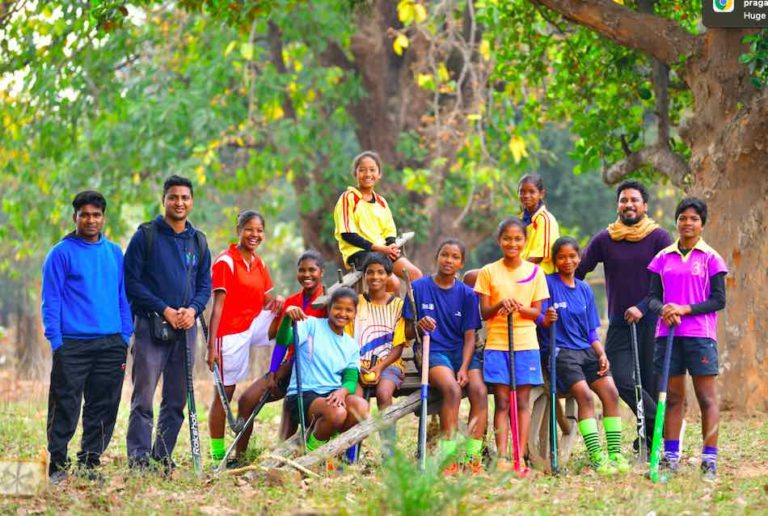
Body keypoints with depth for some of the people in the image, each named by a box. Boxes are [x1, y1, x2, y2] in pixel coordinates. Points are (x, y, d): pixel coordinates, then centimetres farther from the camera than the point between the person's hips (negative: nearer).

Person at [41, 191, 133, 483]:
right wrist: (56, 341, -10)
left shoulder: (115, 253, 13)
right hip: (72, 345, -5)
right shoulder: (61, 253, -1)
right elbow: (51, 301, -3)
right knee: (65, 408, -4)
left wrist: (125, 337, 10)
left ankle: (89, 463, 14)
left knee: (104, 408, 6)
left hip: (111, 345, 5)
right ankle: (58, 465, 4)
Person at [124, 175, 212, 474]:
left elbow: (205, 284, 16)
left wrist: (193, 309, -5)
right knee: (143, 398, -8)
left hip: (186, 327, 5)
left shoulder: (198, 241, 13)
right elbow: (131, 281, -6)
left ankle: (162, 459, 15)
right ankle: (139, 461, -7)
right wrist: (164, 310, -13)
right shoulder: (146, 236, -1)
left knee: (176, 400, 7)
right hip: (151, 326, -5)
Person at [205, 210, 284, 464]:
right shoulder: (225, 262, -10)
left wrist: (277, 300, -9)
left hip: (253, 326, 7)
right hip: (230, 332, -7)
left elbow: (267, 302, 16)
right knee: (225, 391, -2)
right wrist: (211, 345, -21)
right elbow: (218, 305, -15)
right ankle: (217, 454, 5)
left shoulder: (258, 264, 12)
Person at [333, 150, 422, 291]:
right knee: (393, 282, -28)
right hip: (358, 252, -7)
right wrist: (378, 248, -16)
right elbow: (347, 234, -10)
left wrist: (391, 246, -8)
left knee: (415, 274, -14)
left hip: (383, 250, 7)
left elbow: (390, 232, 17)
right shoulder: (348, 198, -4)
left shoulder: (381, 202, 17)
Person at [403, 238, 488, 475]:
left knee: (479, 390, -27)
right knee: (452, 389, -32)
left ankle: (473, 456, -26)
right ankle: (448, 456, -31)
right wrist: (418, 326, -18)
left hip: (462, 351, 3)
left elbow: (469, 336, 4)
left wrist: (464, 368, -12)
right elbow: (407, 333, 6)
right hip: (432, 350, -2)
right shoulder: (419, 287, 5)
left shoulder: (467, 294, 9)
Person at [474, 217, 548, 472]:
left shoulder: (534, 271, 5)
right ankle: (502, 457, -6)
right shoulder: (489, 272, 4)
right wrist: (500, 305, -19)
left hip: (526, 343, 1)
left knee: (522, 402, 0)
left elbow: (537, 312, 5)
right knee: (502, 402, -2)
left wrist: (520, 308, -16)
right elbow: (484, 312, 2)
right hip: (497, 343, 0)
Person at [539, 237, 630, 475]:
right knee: (585, 395, -25)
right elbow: (539, 320, -6)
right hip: (560, 351, -5)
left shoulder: (585, 290, 16)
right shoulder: (548, 283, 0)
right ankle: (597, 457, -26)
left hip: (586, 350, 5)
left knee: (610, 392, -16)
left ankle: (615, 454, -14)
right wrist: (547, 319, -29)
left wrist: (602, 354, 1)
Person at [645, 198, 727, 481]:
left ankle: (710, 459, -5)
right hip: (667, 334, 3)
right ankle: (671, 457, 10)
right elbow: (653, 296, 11)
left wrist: (685, 309, -14)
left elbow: (719, 300, -3)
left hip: (700, 335, -3)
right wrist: (662, 309, -12)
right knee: (673, 397, 6)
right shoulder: (663, 258, 10)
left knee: (707, 397, -4)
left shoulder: (710, 258, 1)